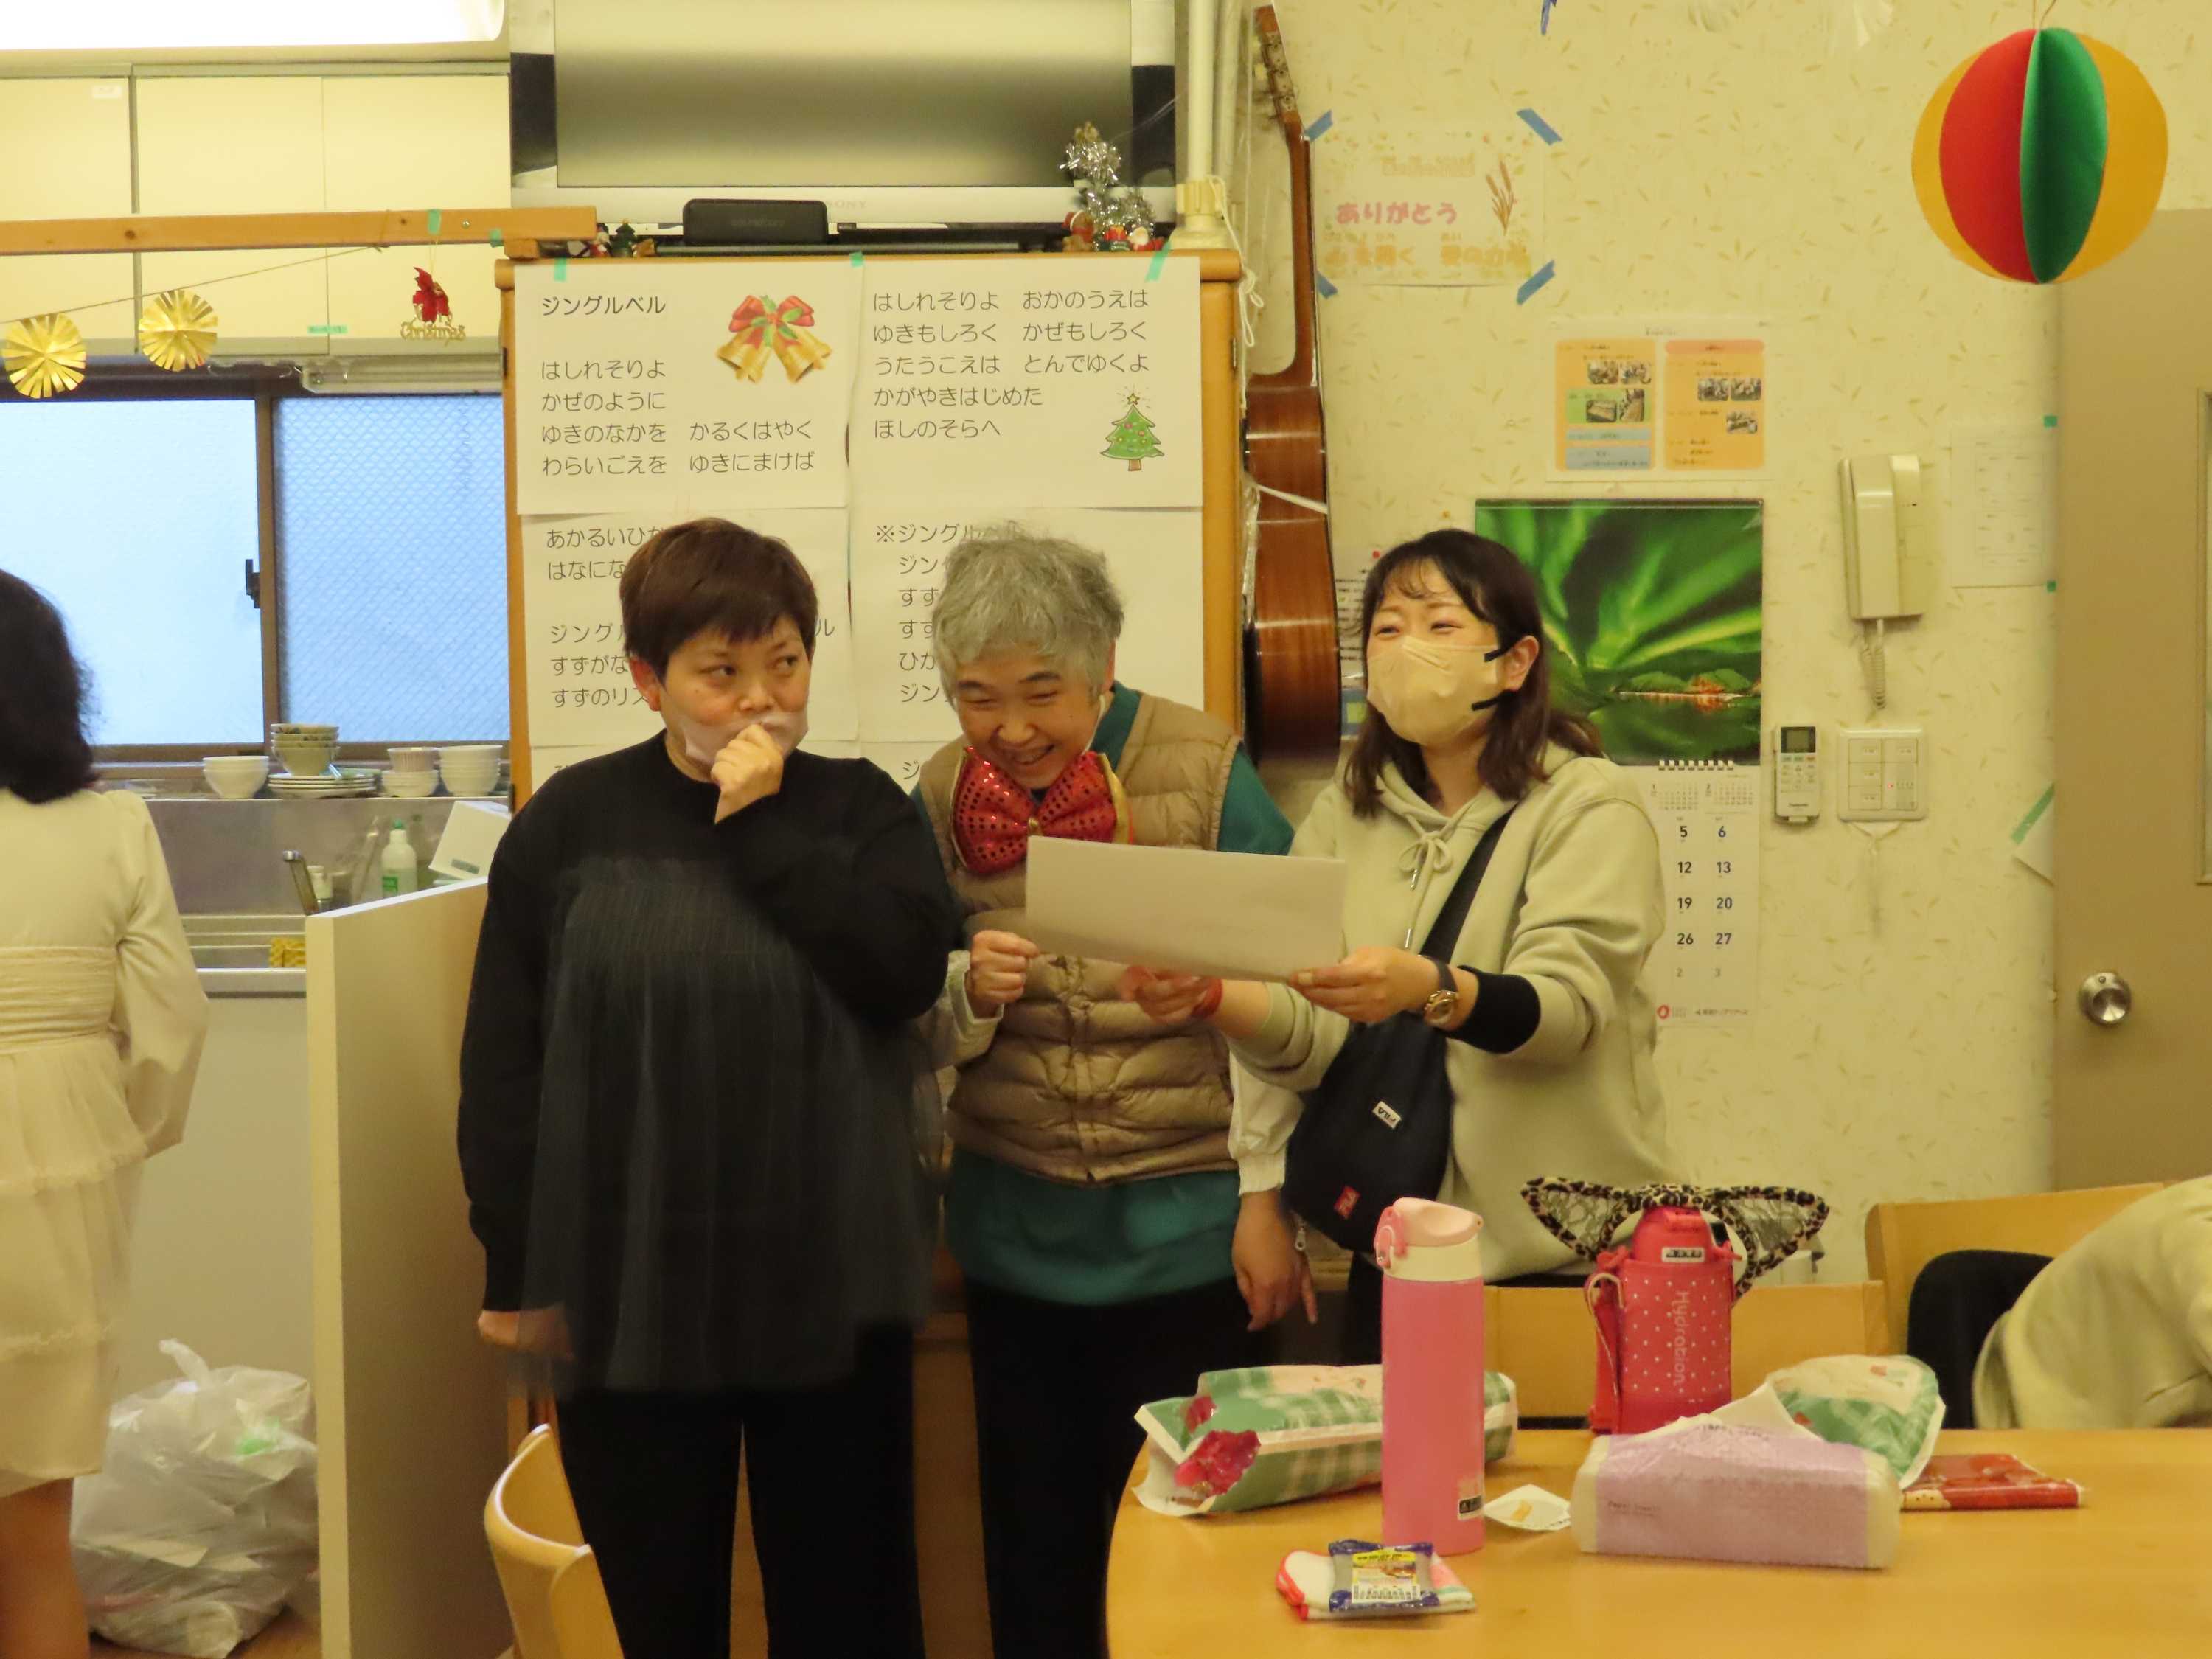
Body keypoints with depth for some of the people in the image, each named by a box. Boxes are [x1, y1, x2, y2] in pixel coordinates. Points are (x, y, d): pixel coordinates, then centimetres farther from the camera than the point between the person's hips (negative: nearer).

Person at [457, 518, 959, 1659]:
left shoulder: (860, 810, 3)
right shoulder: (572, 822, 1)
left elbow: (907, 969, -15)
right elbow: (502, 1059, 1)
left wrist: (760, 824, -13)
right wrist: (516, 1269, -1)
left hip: (829, 1283, 1)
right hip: (628, 1288, 0)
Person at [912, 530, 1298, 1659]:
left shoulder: (1204, 772, -10)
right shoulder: (944, 797, -1)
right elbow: (924, 1038, 4)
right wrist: (971, 992, -18)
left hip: (1188, 1232, -3)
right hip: (1017, 1236, 3)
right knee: (1034, 1545, 12)